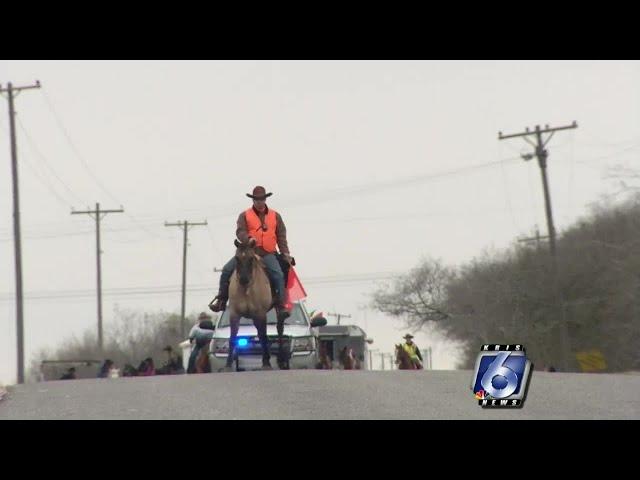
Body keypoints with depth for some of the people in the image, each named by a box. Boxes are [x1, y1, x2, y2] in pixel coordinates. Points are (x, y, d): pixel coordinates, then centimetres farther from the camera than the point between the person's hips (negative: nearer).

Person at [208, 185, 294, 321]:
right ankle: (221, 300, 0)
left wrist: (285, 253, -1)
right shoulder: (245, 215, 9)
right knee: (227, 270, -12)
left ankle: (281, 306, -21)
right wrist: (248, 239, -29)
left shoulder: (275, 216, 14)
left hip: (267, 254, 0)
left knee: (278, 275, -24)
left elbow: (281, 236, 11)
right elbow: (240, 231, -7)